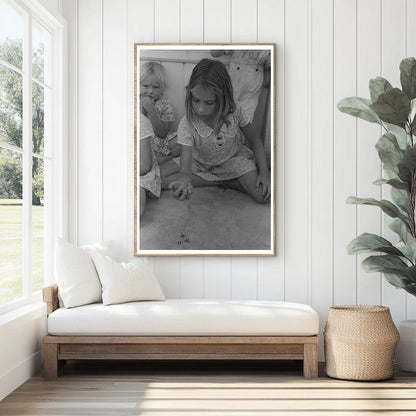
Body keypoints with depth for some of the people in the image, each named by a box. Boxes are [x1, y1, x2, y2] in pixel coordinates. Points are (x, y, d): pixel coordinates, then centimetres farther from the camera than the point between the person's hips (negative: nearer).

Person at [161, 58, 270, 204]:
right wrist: (184, 181, -64)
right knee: (158, 178, -22)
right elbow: (185, 167, -38)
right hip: (200, 162, 1)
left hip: (233, 159, -1)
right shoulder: (187, 125, -31)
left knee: (264, 195, -25)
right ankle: (221, 181, -14)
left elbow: (255, 140, -7)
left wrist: (264, 171, -21)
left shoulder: (235, 113, -26)